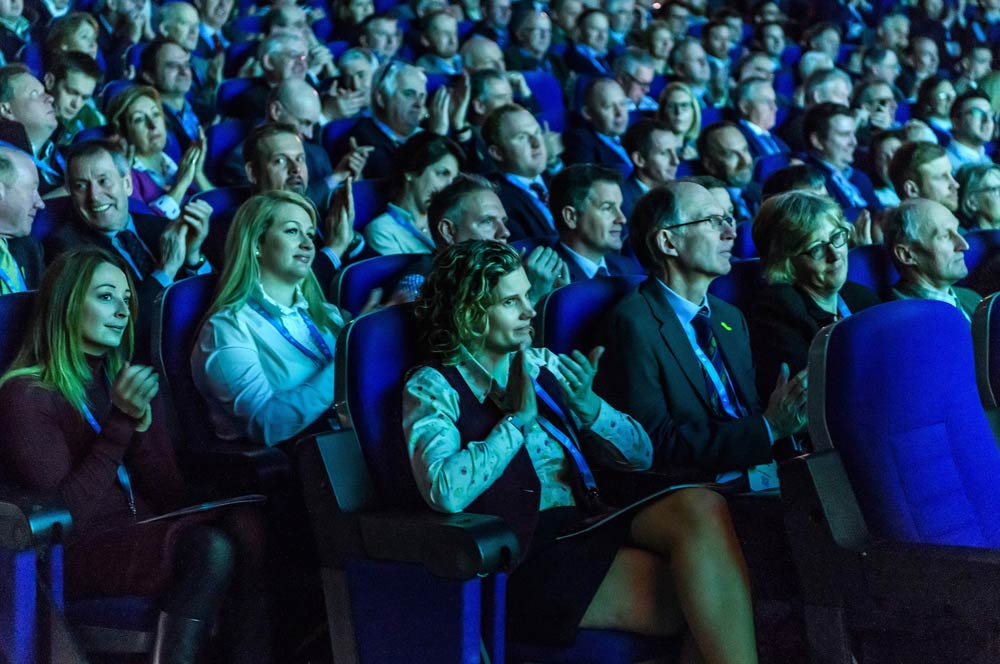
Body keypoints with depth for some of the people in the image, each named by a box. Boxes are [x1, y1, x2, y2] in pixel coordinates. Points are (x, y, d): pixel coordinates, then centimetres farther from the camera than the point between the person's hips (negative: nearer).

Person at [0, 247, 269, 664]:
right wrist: (120, 423, -15)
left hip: (147, 533, 6)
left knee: (246, 525, -27)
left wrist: (141, 423, -7)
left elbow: (170, 497, 10)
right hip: (80, 552, -6)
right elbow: (64, 514, -13)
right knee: (209, 547, -33)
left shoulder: (131, 381, 17)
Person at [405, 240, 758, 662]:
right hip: (527, 555, -6)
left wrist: (588, 407, -3)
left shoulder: (544, 366, 17)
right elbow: (445, 490, -19)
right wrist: (517, 419, -8)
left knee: (701, 506, -27)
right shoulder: (432, 388, 1)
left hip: (589, 525, 6)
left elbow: (640, 454, 17)